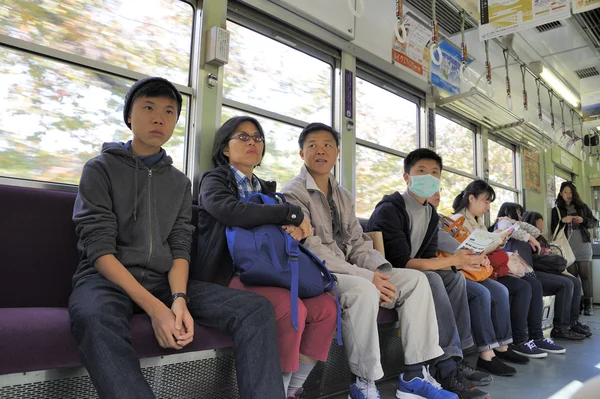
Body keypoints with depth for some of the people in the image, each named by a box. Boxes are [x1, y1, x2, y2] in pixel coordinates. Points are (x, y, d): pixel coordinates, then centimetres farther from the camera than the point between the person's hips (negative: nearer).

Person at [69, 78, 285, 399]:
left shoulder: (180, 183, 16)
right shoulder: (101, 168, 3)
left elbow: (180, 248, 6)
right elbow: (100, 249, -8)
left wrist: (179, 299, -16)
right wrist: (155, 308, -20)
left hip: (165, 281, 4)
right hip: (107, 278, -3)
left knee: (257, 309, -19)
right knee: (94, 318, -41)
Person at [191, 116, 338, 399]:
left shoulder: (266, 189, 23)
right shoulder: (215, 180, 3)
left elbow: (277, 226, 14)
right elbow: (232, 212, -20)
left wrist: (298, 228, -13)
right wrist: (293, 213, -14)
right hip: (226, 275, -6)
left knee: (326, 305, -14)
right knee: (292, 309, -30)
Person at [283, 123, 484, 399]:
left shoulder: (343, 197, 18)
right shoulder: (293, 193, -7)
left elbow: (358, 243, 11)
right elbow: (312, 251, -18)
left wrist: (381, 270, -11)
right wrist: (366, 276, -23)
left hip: (347, 272, 8)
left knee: (415, 279, -7)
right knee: (363, 289, -35)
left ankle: (415, 375, -6)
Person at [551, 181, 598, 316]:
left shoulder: (582, 207, 12)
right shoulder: (556, 210, 9)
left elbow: (594, 222, 13)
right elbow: (553, 229, 5)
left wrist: (583, 220, -7)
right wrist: (563, 221, -12)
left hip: (583, 245, 1)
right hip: (567, 247, -1)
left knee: (586, 275, -1)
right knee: (571, 275, -2)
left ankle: (588, 304, 5)